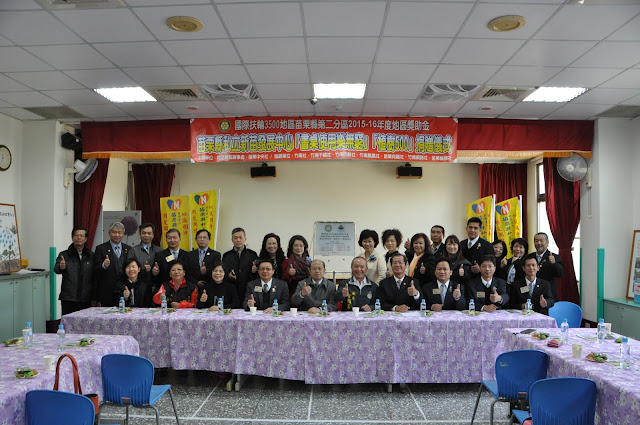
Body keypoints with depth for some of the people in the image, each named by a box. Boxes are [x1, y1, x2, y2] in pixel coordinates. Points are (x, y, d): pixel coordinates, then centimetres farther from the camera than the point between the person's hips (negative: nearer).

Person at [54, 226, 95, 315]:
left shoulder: (91, 256, 9)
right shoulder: (64, 255, 5)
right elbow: (56, 269, -11)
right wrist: (61, 267, -35)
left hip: (86, 300, 1)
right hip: (68, 299, -1)